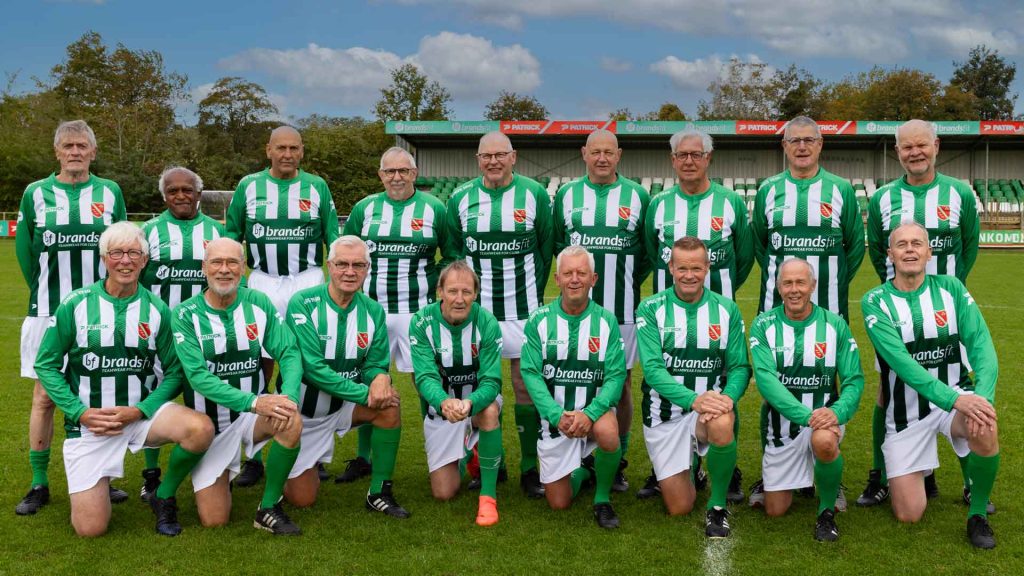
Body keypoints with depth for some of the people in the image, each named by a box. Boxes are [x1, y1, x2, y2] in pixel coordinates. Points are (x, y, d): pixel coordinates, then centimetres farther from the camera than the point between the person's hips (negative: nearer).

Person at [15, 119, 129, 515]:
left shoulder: (110, 193, 5)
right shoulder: (36, 193, 3)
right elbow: (23, 247, 9)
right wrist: (43, 292, 8)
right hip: (48, 312, 0)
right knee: (44, 397, 4)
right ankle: (39, 485, 14)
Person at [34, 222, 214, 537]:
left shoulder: (157, 310, -3)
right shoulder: (75, 304, -6)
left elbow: (174, 371, 0)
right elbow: (46, 365, 0)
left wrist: (139, 411, -14)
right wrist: (80, 412, -11)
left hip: (141, 412, 1)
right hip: (88, 421, -1)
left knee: (201, 428, -29)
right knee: (90, 528, -7)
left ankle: (165, 497, -1)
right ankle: (97, 482, 29)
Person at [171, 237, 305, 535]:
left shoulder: (258, 303, -4)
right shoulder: (185, 315, -11)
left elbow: (289, 353, -10)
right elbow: (198, 377, -21)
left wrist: (288, 396, -31)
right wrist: (254, 402, -34)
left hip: (254, 410, 1)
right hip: (210, 422, -1)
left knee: (291, 421, -33)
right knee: (214, 520, -4)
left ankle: (269, 509, -12)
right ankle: (220, 478, 32)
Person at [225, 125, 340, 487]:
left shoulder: (317, 188, 5)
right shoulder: (248, 187, 7)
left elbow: (334, 240, 9)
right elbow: (230, 237, 13)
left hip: (308, 281, 0)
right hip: (261, 283, 1)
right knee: (258, 368, 0)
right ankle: (253, 457, 8)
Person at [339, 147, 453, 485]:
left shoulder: (434, 209, 2)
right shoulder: (364, 209, 9)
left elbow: (453, 256, 9)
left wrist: (435, 283, -3)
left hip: (419, 310, -2)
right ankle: (363, 458, 20)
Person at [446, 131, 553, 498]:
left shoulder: (535, 195, 0)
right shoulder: (461, 199, 5)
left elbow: (546, 249, 6)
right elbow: (453, 251, 12)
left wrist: (533, 296, 6)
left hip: (522, 308, -1)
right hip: (476, 308, 2)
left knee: (527, 384, -1)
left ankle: (529, 467, 9)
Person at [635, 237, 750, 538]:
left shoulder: (727, 309, 0)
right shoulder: (651, 309, -7)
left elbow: (740, 366, -1)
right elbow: (652, 368, -16)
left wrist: (727, 397, -24)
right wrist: (694, 399, -32)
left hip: (710, 405, 1)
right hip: (664, 413, 0)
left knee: (722, 426, -37)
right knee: (679, 507, 1)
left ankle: (717, 506, -12)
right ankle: (688, 468, 38)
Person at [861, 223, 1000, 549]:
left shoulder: (950, 288, -2)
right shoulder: (875, 301, -8)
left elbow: (981, 344, -12)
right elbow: (900, 360, -21)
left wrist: (983, 396, -30)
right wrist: (954, 400, -33)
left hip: (957, 396, 1)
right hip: (906, 411, -1)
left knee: (985, 429, -36)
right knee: (908, 515, -2)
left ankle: (978, 513, -8)